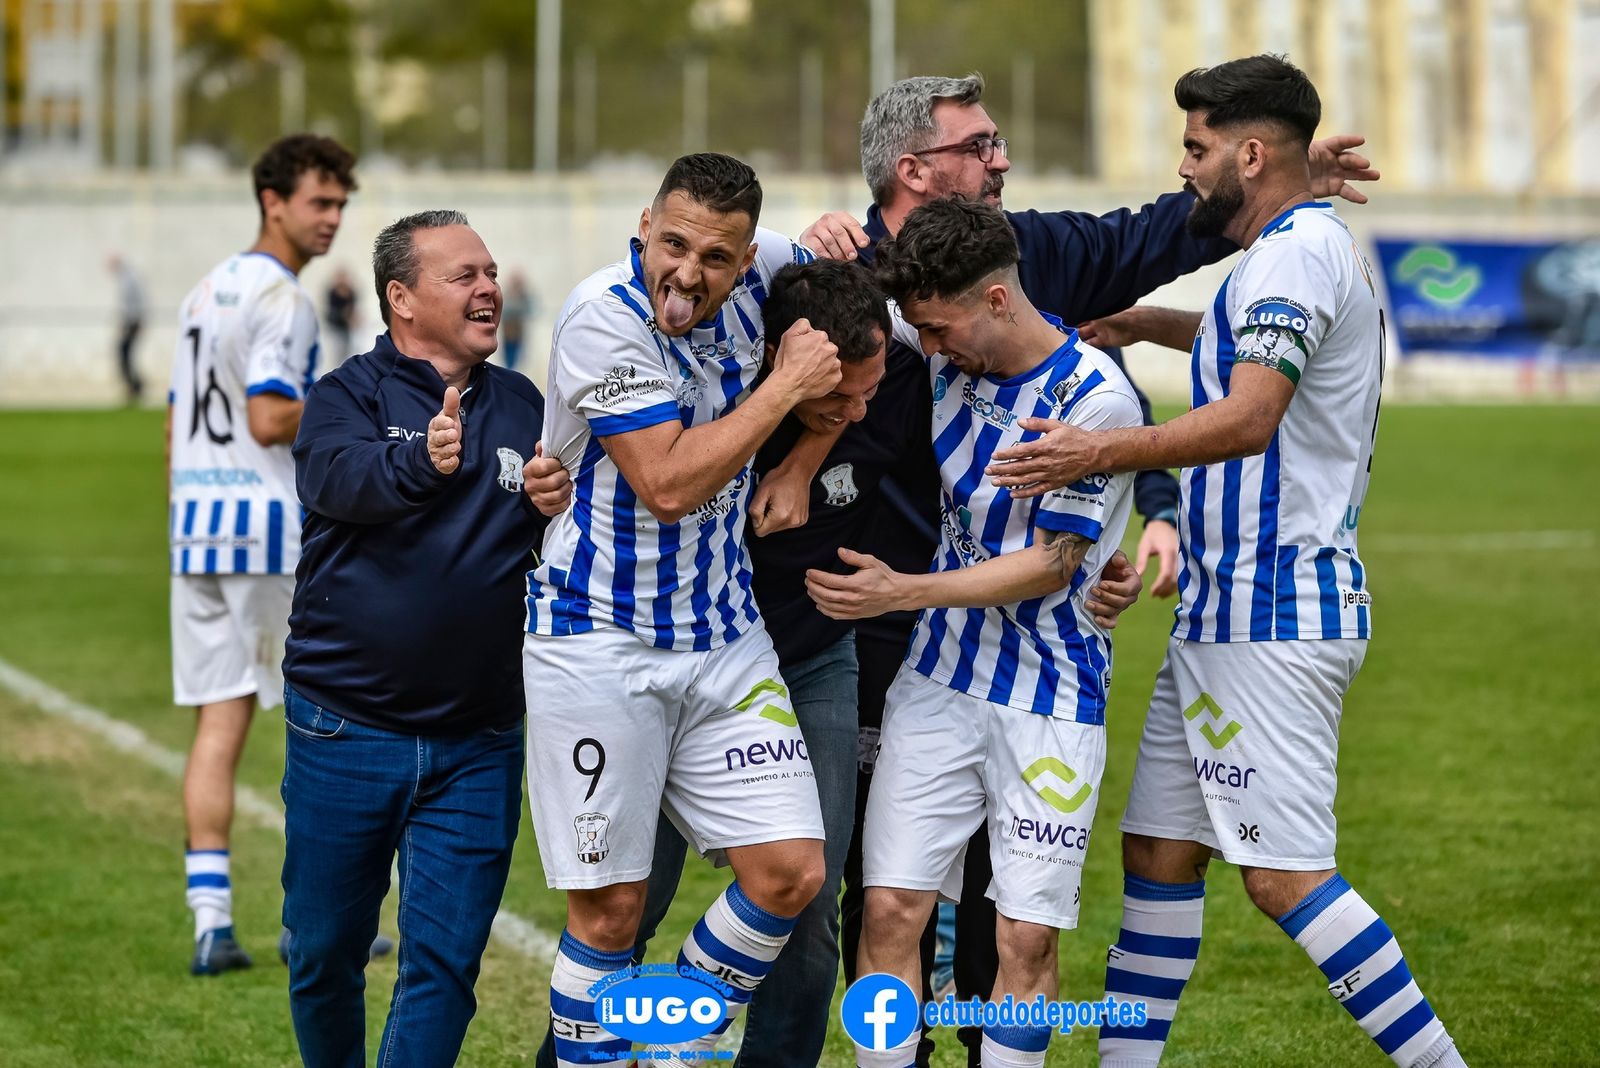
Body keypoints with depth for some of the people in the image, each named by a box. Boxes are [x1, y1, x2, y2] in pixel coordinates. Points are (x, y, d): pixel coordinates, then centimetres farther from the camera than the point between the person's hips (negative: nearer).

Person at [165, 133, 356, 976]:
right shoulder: (281, 297, -11)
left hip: (196, 525, 8)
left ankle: (211, 919, -2)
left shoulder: (205, 292, 17)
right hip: (269, 525, -8)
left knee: (218, 723, 4)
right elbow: (271, 419, -20)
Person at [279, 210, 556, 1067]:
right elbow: (343, 479, -25)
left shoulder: (522, 407, 9)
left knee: (444, 962, -2)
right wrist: (421, 460, -47)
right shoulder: (348, 395, -3)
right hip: (344, 730, -2)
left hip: (476, 744, 2)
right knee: (324, 955, 9)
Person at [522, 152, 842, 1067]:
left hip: (725, 635, 5)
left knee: (790, 874, -1)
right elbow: (668, 485, -23)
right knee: (610, 910, -2)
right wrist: (786, 384, -18)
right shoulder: (604, 315, -19)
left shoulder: (760, 273, -4)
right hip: (599, 640, -5)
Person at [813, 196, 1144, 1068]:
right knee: (891, 911, -3)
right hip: (939, 677, 5)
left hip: (1049, 700, -5)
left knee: (1027, 939, -3)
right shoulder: (947, 366, 1)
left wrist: (904, 593, -20)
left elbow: (1049, 566, -15)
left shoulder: (1095, 398, -15)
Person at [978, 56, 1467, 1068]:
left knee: (1286, 874, -12)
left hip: (1269, 615, -11)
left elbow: (1249, 418, -29)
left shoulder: (1296, 250, -14)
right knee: (1160, 847, 11)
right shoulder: (1317, 246, 18)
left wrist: (1110, 450, -38)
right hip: (1226, 614, 11)